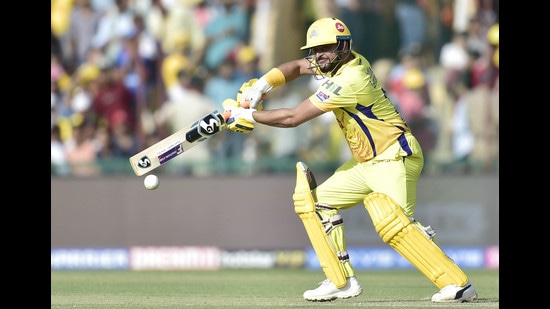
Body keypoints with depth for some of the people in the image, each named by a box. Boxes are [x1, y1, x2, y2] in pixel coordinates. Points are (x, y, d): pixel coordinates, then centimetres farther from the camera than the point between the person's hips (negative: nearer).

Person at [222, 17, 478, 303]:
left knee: (393, 223, -28)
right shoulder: (338, 60, 4)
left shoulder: (350, 79, -23)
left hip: (394, 157, -10)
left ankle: (457, 284, -26)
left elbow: (292, 118, -21)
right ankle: (342, 282, 12)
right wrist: (261, 86, 7)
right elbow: (297, 67, 23)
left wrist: (247, 115, -11)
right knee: (317, 203, 11)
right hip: (366, 162, 10)